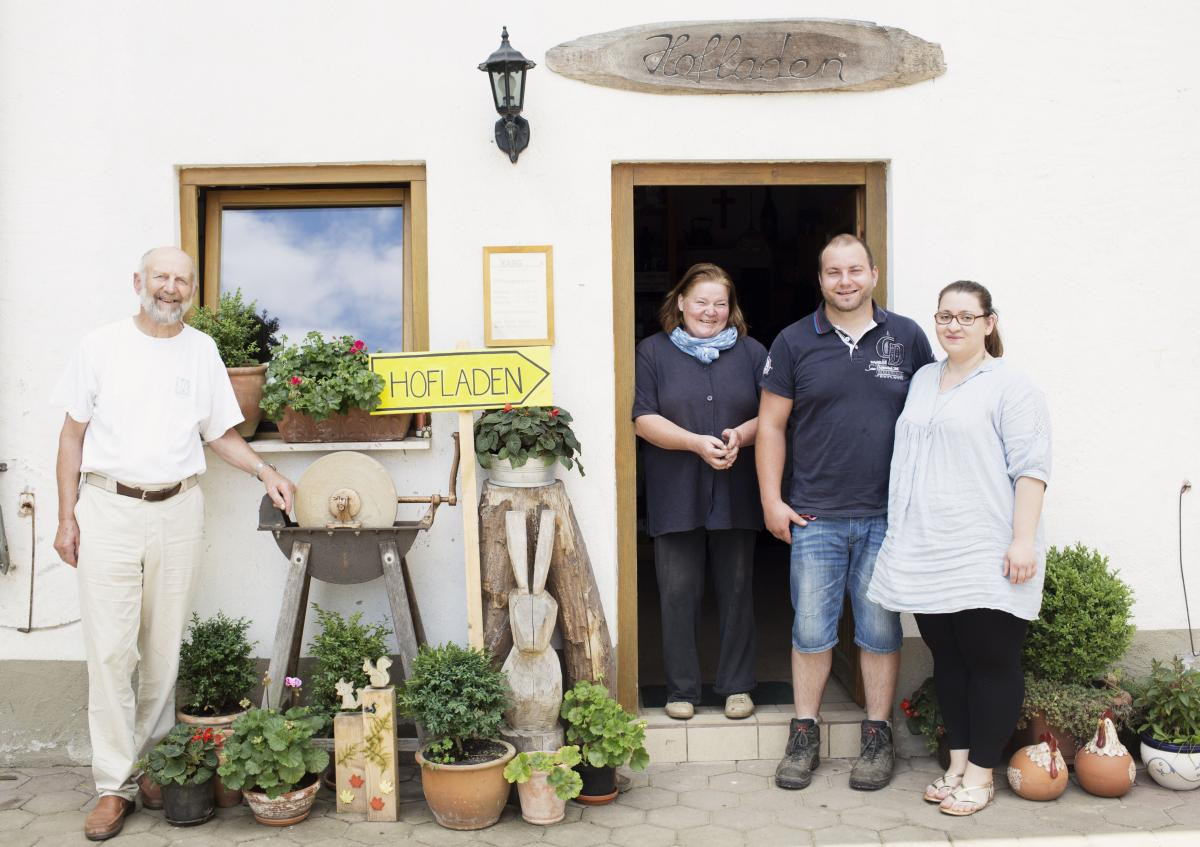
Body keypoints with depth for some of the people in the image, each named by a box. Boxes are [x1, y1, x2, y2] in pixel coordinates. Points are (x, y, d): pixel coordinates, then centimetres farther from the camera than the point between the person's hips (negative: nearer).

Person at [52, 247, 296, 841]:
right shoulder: (102, 345, 3)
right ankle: (114, 785, 3)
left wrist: (264, 471, 0)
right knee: (110, 650, -4)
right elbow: (72, 434, 5)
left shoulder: (201, 351, 9)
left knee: (164, 648, 6)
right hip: (109, 507, -2)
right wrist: (67, 517, -1)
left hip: (178, 511, 2)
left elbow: (220, 432, 16)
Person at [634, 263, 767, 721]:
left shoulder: (752, 352, 10)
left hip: (736, 494, 2)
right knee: (679, 592, 2)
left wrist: (740, 435, -14)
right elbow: (644, 420, -4)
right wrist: (697, 443, -16)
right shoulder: (653, 351, 5)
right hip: (676, 496, -1)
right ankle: (682, 688, 15)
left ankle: (737, 685, 20)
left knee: (737, 589, 7)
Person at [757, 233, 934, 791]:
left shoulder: (907, 338, 5)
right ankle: (804, 735, 19)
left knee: (880, 629, 8)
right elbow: (771, 424, 4)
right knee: (811, 629, 5)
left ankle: (877, 736, 21)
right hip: (814, 515, 0)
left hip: (888, 515, 1)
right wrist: (771, 500, -1)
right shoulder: (794, 343, 3)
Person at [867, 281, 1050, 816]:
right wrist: (903, 535, 22)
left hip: (985, 562, -6)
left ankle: (980, 773, 11)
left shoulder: (1009, 386, -4)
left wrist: (1023, 540, -17)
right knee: (947, 661, 12)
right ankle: (957, 761, 22)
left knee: (991, 663, 1)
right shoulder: (923, 381, 17)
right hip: (928, 558, 6)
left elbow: (1030, 468, -10)